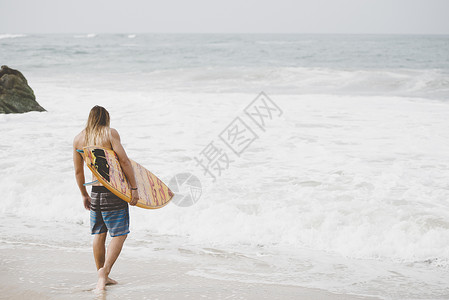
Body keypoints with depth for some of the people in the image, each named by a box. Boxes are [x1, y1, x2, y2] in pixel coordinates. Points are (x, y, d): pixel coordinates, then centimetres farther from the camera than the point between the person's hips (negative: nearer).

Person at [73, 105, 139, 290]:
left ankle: (101, 276, 22)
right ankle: (105, 269, -14)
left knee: (99, 234, 15)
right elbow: (124, 161, -13)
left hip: (96, 191, 5)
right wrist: (134, 188, -11)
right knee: (119, 233, 1)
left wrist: (84, 194, 24)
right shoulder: (110, 133, -7)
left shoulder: (78, 139, 8)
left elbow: (78, 171, 12)